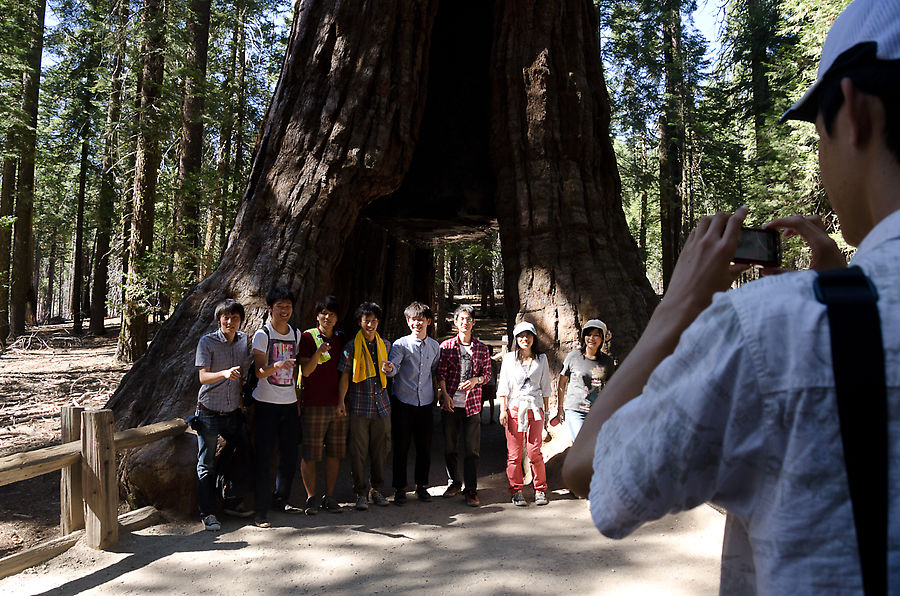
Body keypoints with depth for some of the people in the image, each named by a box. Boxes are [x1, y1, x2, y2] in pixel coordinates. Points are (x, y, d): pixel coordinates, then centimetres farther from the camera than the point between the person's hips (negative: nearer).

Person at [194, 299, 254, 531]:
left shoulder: (244, 341, 3)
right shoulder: (207, 342, -11)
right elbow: (203, 377, -20)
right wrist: (224, 373, -39)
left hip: (233, 413, 5)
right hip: (209, 414, -5)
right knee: (207, 466, 2)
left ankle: (232, 503, 29)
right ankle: (207, 513, 14)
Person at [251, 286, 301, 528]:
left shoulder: (296, 334, 9)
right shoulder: (262, 334, -7)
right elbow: (259, 371, -14)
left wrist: (297, 398, 14)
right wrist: (277, 366, -34)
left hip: (289, 403, 5)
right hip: (266, 403, -5)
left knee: (290, 456, 10)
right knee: (264, 458, -3)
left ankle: (280, 500, 28)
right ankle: (261, 510, 7)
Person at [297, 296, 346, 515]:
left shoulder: (341, 339, 12)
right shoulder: (308, 337, -1)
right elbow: (306, 371, -7)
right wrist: (318, 353, -24)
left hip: (337, 404, 4)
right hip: (313, 404, -4)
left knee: (335, 452, 7)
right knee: (310, 453, -1)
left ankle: (329, 496, 17)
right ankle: (312, 498, 11)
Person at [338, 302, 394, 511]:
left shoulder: (385, 345, 9)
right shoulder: (351, 346, -3)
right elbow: (345, 375, -4)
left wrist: (389, 368, 0)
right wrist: (341, 401, -11)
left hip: (382, 405, 4)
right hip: (359, 406, -4)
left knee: (380, 449, 9)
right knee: (358, 451, 1)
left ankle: (376, 489, 24)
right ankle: (361, 493, 12)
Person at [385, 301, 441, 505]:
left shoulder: (435, 346, 8)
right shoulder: (401, 344, -5)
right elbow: (393, 368, -20)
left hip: (425, 404, 3)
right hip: (403, 402, -3)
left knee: (425, 447, 8)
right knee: (401, 447, 2)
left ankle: (422, 486, 24)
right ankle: (400, 488, 15)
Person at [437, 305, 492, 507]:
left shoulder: (482, 349, 8)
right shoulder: (446, 346, 5)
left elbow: (487, 373, 8)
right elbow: (441, 373, 1)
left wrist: (475, 380, -12)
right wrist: (445, 395, -10)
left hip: (472, 404, 0)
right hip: (450, 404, 0)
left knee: (472, 449, -1)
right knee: (449, 447, 9)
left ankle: (471, 490, 6)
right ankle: (454, 483, 26)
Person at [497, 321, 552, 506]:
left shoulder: (541, 358, 10)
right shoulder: (509, 359, 6)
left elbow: (545, 387, 13)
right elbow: (503, 386, 4)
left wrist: (545, 411, 10)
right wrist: (503, 410, -3)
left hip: (534, 409, 0)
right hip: (514, 408, 0)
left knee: (534, 452, -4)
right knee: (514, 453, -1)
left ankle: (540, 489, 11)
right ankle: (516, 491, 10)